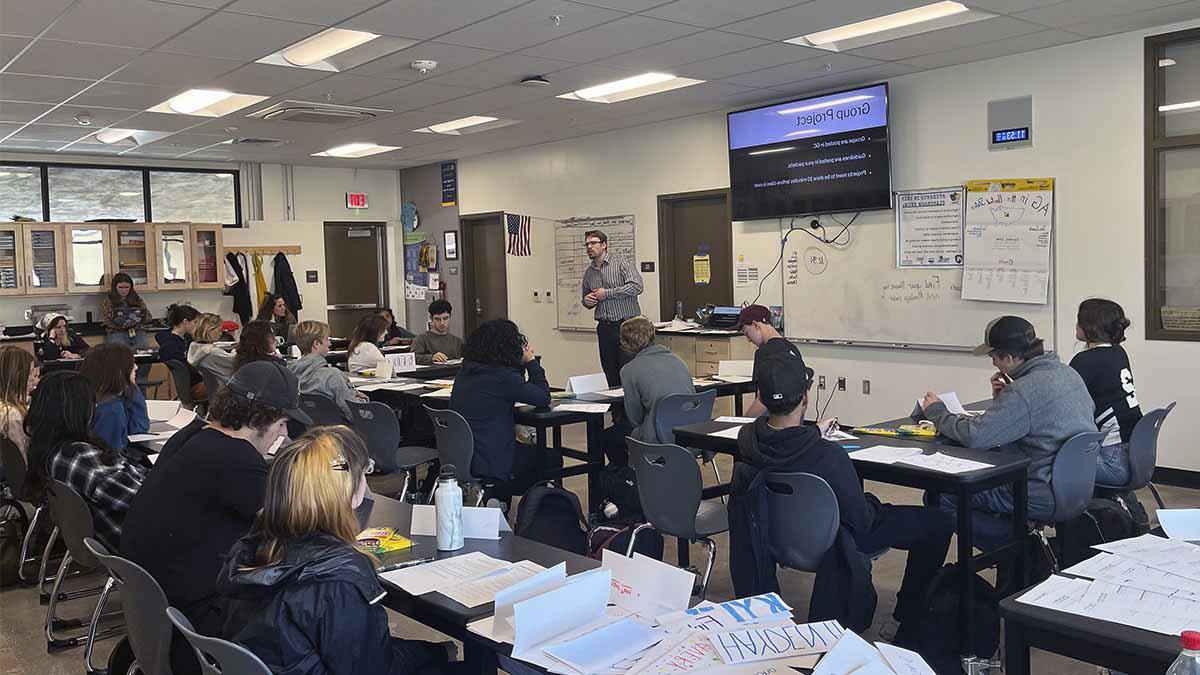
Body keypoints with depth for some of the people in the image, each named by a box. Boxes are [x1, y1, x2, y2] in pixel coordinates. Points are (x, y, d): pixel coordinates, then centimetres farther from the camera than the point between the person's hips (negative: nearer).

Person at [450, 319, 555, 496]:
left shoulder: (466, 371, 5)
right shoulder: (502, 376, -20)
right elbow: (543, 398, -12)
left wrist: (523, 364, 10)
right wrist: (532, 362, -3)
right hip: (491, 462, -8)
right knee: (552, 459, 13)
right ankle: (499, 495, 15)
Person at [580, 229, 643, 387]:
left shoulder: (621, 264, -4)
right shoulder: (588, 273, 15)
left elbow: (636, 286, -18)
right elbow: (587, 300, 28)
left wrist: (606, 293, -15)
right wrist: (586, 302, 2)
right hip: (605, 328, 6)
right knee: (611, 375, 6)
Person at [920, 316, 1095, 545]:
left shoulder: (1025, 391, -22)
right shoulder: (1067, 372, 7)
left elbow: (974, 435, -24)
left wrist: (937, 413, -7)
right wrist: (1002, 399, 8)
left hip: (1048, 496, -10)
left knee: (939, 498, -8)